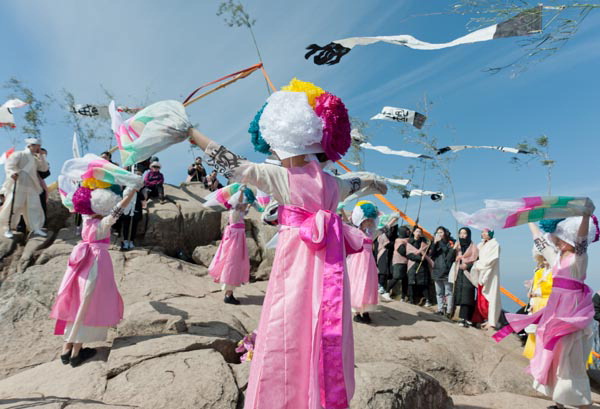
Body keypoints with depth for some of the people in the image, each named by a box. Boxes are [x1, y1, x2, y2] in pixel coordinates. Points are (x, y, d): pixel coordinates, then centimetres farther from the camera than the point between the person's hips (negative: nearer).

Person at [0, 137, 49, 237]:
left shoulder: (36, 159, 21)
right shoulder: (19, 155, 3)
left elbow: (44, 168, 11)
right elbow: (9, 165, -9)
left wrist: (41, 155, 6)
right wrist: (12, 173, -30)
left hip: (32, 187, 6)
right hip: (18, 185, -6)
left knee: (34, 207, 0)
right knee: (13, 207, -4)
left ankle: (36, 228, 3)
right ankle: (9, 229, 6)